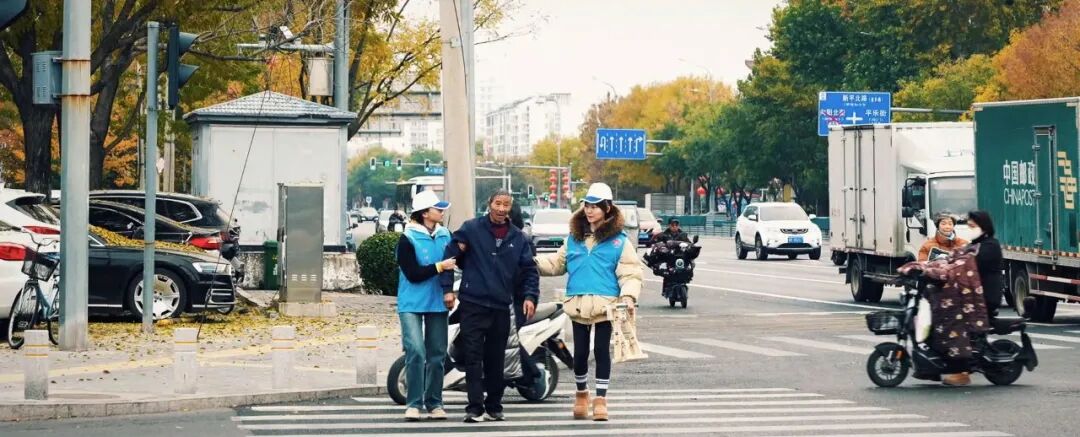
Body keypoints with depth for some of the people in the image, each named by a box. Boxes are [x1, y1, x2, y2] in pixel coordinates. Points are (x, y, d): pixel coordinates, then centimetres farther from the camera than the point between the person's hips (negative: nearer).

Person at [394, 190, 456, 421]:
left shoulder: (444, 235, 7)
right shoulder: (408, 239, -9)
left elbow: (452, 264, 20)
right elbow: (413, 274, -14)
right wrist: (439, 267, -16)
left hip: (437, 304, 5)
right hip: (412, 304, -5)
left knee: (437, 354, 6)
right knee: (416, 351, -15)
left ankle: (434, 403, 13)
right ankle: (413, 403, -9)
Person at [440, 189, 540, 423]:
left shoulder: (518, 237, 10)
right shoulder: (471, 229, 0)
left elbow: (529, 269, 12)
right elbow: (450, 256, 0)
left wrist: (530, 296, -2)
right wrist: (448, 288, -6)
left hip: (501, 307, 3)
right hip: (473, 304, -3)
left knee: (496, 360, 8)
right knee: (473, 358, -8)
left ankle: (494, 407, 15)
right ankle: (475, 407, -9)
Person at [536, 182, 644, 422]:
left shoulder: (619, 241, -2)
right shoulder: (574, 237, 11)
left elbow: (630, 273, -6)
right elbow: (558, 263, 14)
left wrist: (628, 296, -20)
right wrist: (536, 263, -1)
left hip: (605, 305, -3)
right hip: (579, 304, 3)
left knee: (602, 351, 2)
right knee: (580, 352, 8)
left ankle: (601, 398, 10)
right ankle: (581, 393, 27)